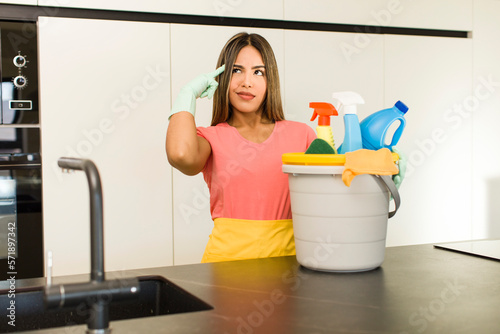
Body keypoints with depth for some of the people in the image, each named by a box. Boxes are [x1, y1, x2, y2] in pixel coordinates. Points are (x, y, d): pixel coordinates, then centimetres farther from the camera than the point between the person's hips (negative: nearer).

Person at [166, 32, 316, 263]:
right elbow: (181, 155, -16)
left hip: (286, 255, 2)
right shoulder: (211, 138, 8)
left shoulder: (301, 134, 13)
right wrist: (188, 94, -1)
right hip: (229, 256, -1)